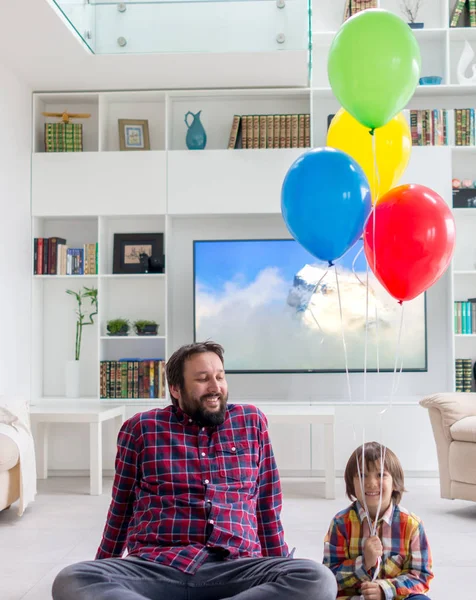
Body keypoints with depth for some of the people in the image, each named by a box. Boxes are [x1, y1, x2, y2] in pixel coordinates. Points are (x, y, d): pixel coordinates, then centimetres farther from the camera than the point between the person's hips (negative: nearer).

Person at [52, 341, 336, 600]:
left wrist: (283, 577, 17)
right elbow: (121, 508, 19)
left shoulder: (252, 421, 12)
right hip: (153, 566, -1)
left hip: (236, 568, 1)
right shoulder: (141, 428, 8)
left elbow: (268, 507, 16)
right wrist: (103, 571, 26)